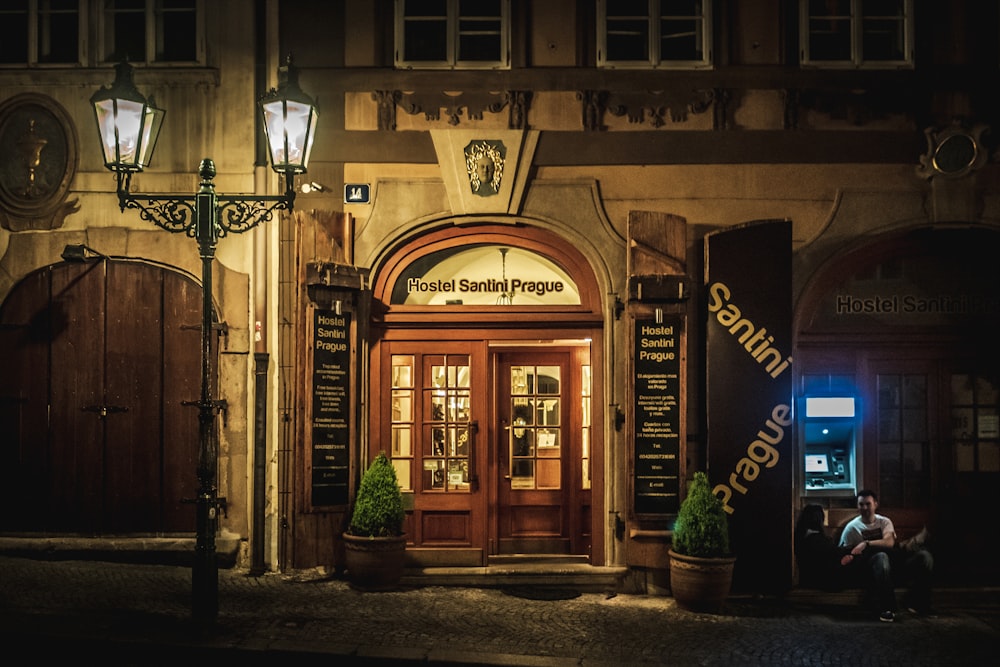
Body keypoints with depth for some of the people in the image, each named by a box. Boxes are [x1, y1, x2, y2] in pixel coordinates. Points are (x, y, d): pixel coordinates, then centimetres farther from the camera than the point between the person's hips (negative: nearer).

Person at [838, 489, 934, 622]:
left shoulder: (884, 521, 12)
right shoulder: (852, 527, 6)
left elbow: (889, 542, -8)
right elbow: (843, 553, 4)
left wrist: (866, 544, -20)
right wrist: (849, 557, -21)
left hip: (892, 558, 4)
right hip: (868, 565, -4)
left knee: (924, 555, -20)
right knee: (881, 557, -42)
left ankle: (917, 603, -10)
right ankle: (886, 608, -39)